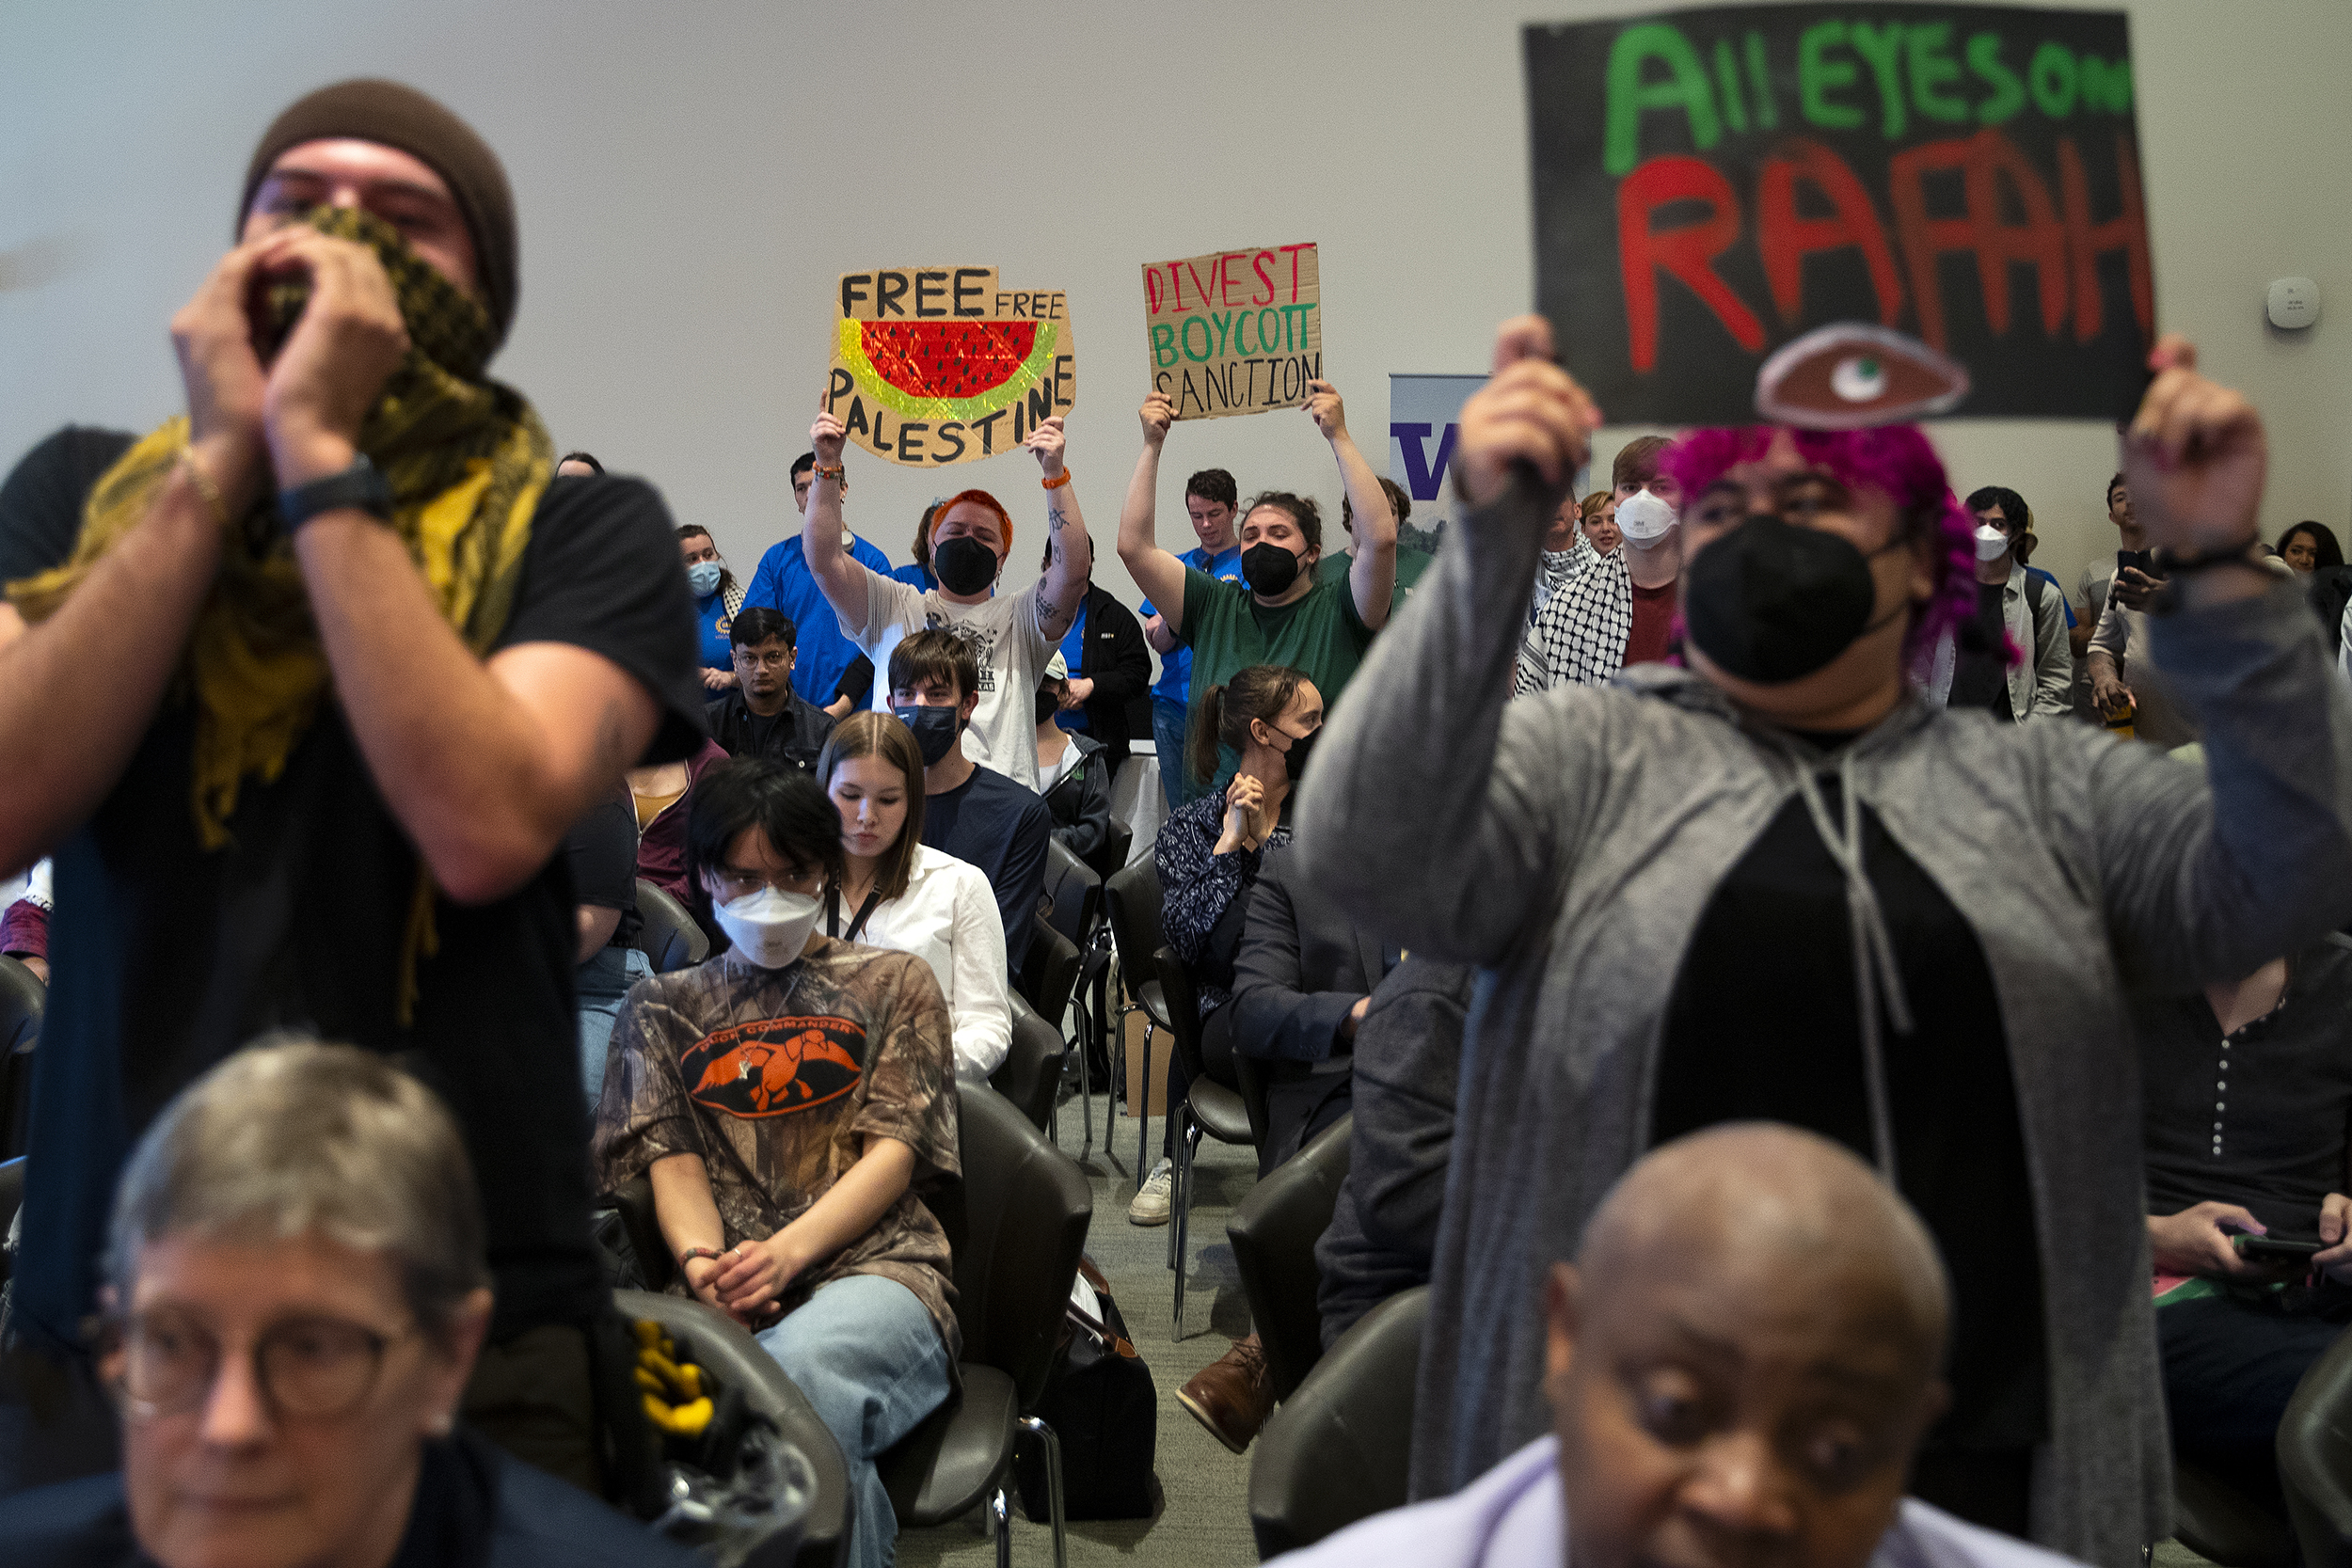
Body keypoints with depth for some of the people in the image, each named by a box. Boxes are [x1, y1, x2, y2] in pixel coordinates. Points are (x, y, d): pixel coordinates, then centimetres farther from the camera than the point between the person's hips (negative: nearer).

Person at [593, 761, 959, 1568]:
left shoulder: (893, 983, 19)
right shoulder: (664, 1008, 25)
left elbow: (893, 1151, 7)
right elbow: (672, 1159, 12)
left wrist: (788, 1250, -12)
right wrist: (703, 1261, -12)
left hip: (871, 1269, -1)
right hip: (726, 1296, 1)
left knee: (799, 1367, -39)